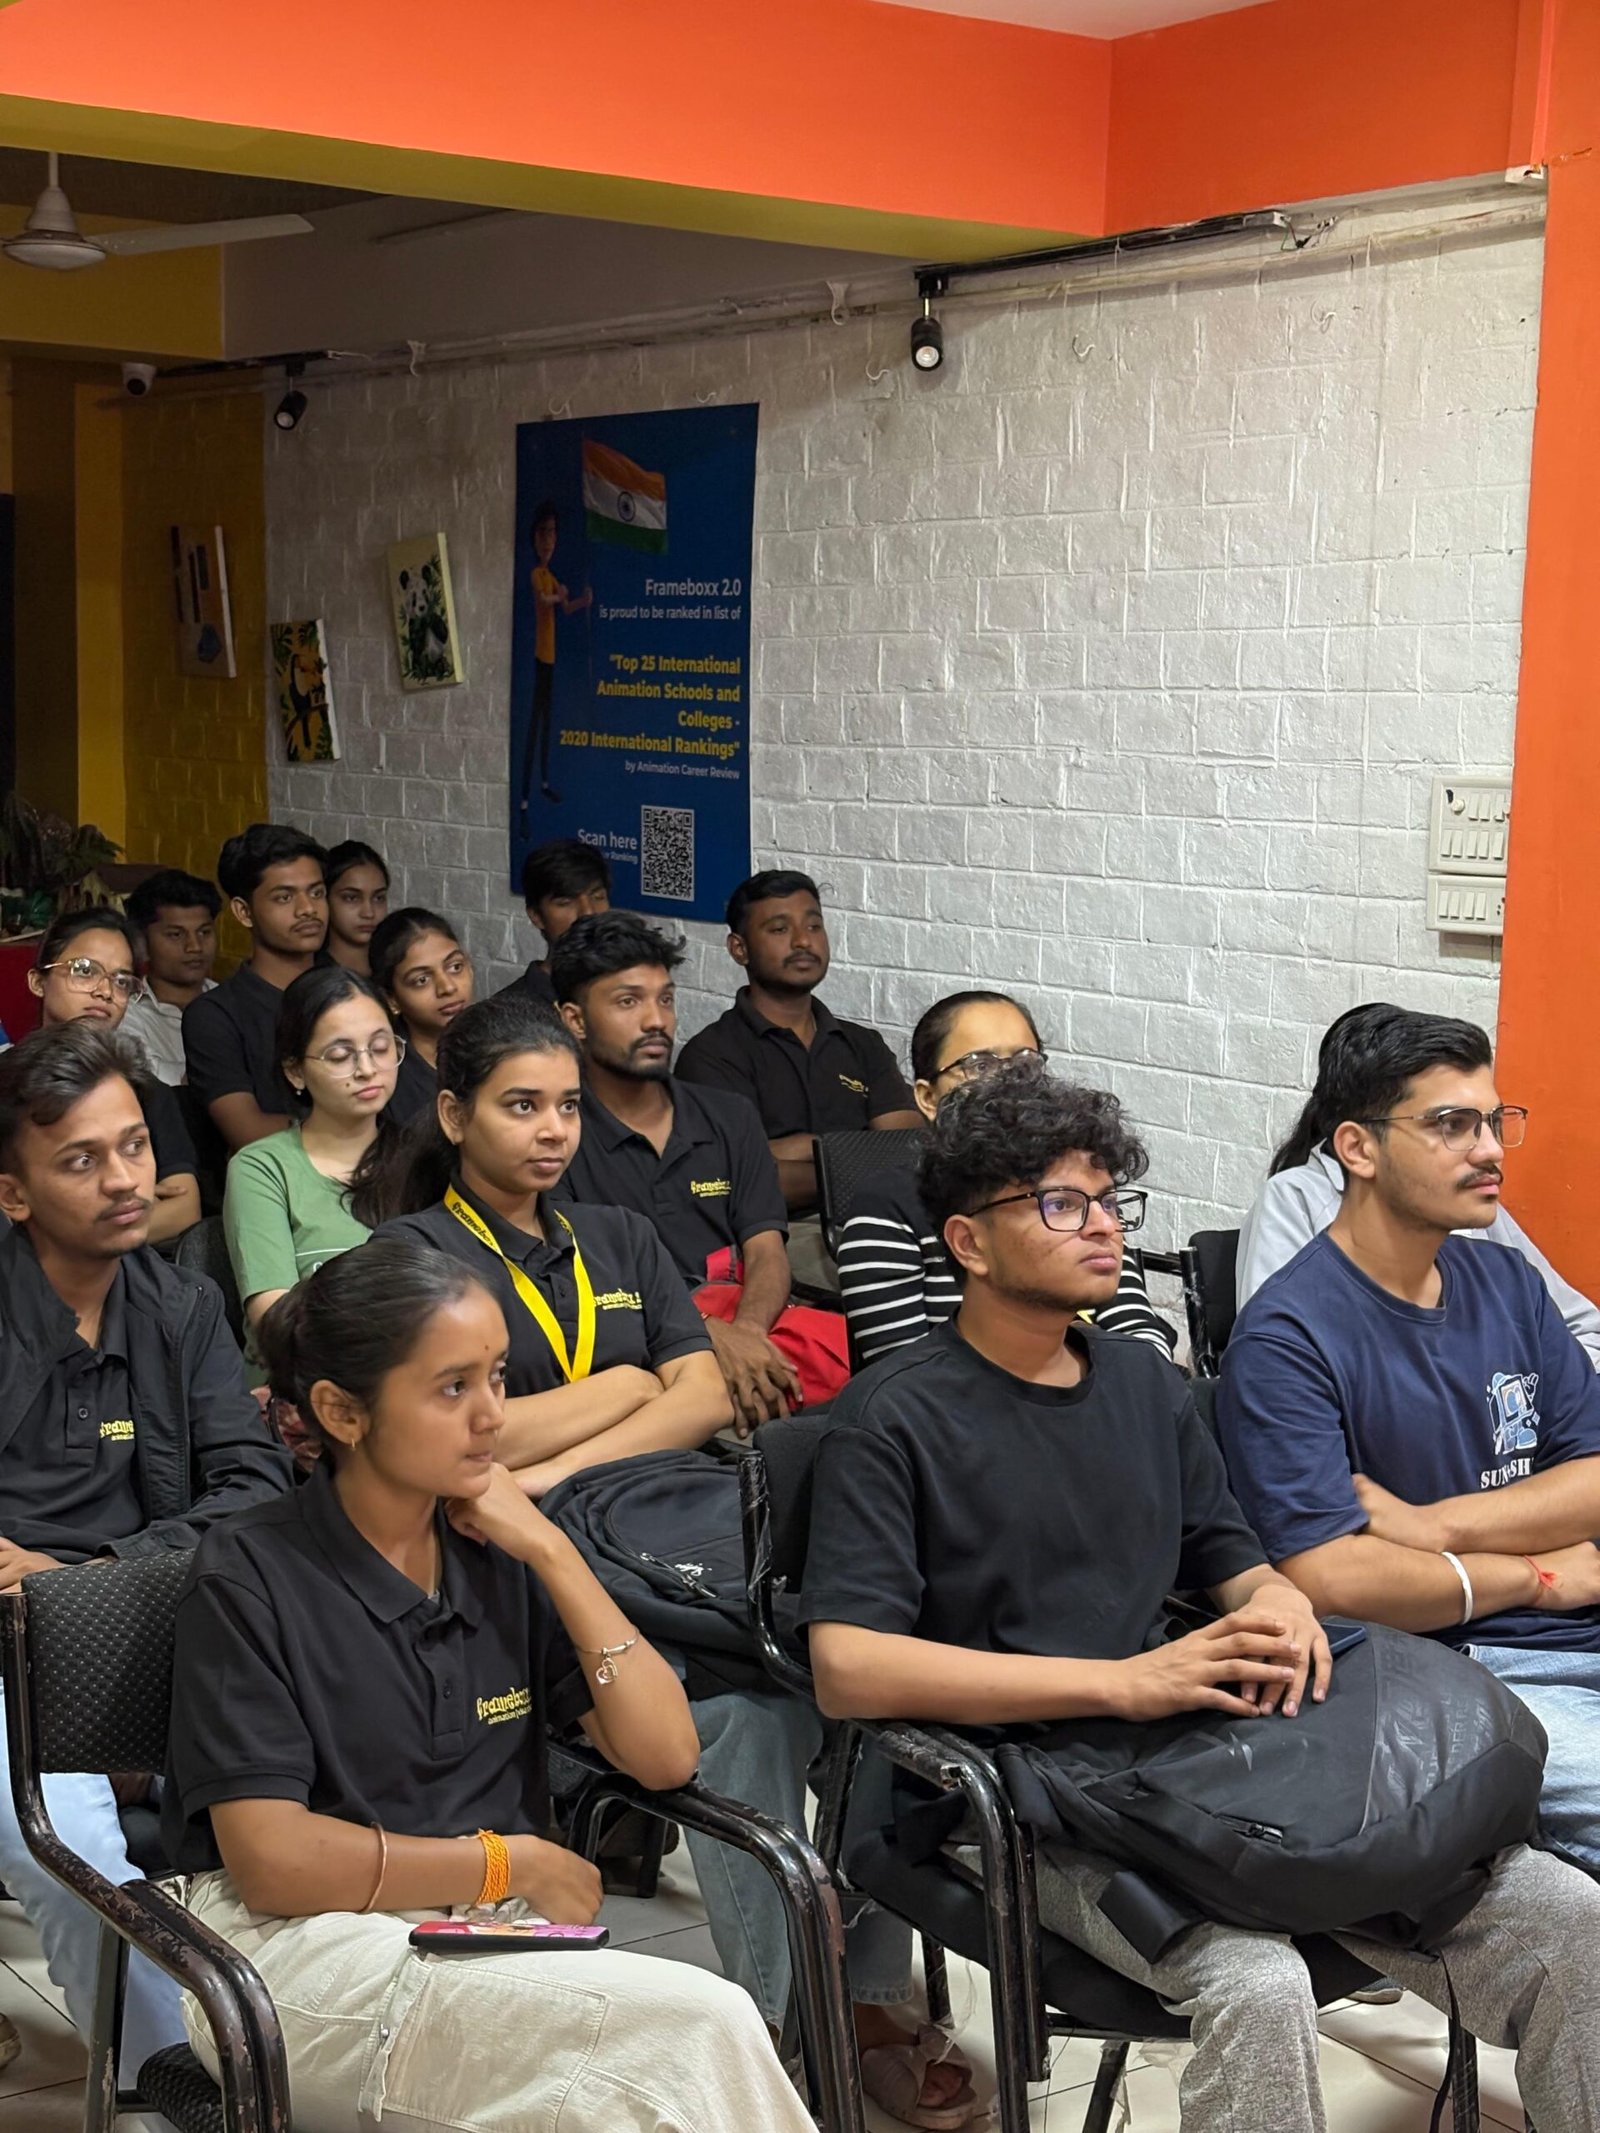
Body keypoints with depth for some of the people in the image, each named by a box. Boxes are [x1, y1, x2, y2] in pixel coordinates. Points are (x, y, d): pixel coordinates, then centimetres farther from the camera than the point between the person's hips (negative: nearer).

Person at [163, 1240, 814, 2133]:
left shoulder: (496, 1556, 9)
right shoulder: (250, 1581, -5)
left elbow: (666, 1754, 5)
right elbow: (273, 1861, -12)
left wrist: (552, 1552, -3)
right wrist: (518, 1862, -5)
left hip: (492, 1942, 5)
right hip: (308, 1956, -4)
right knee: (696, 2030, -28)